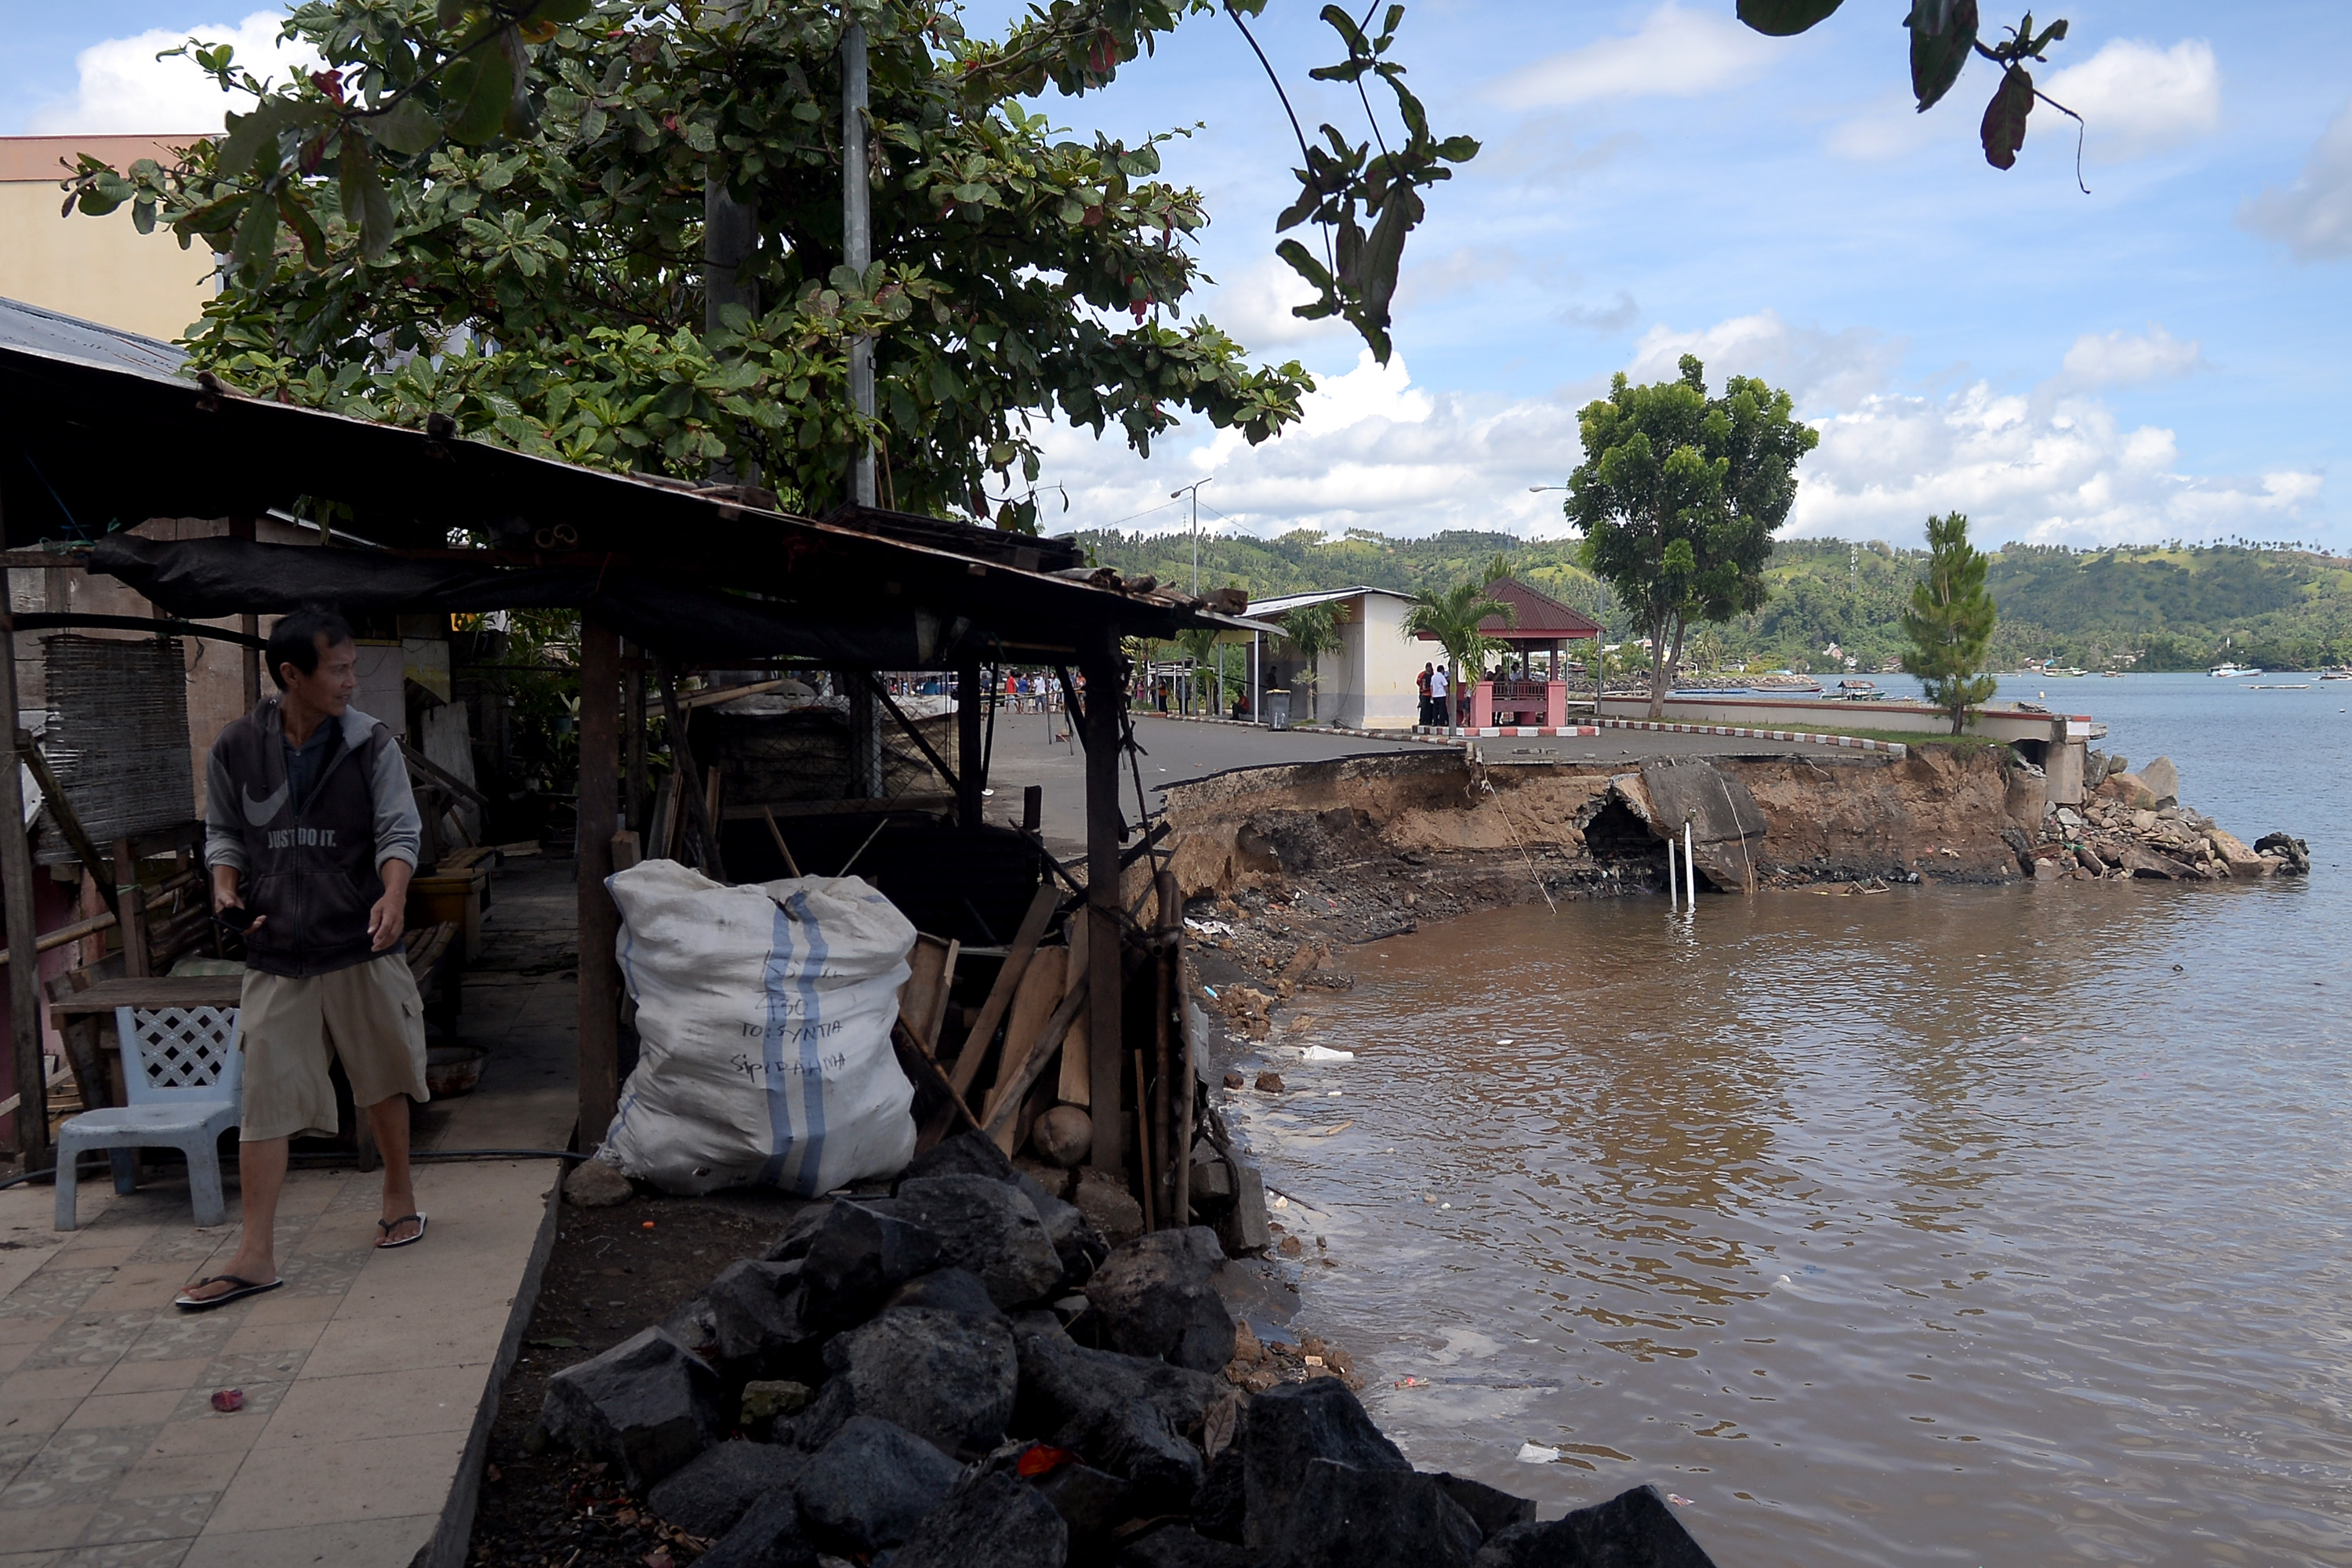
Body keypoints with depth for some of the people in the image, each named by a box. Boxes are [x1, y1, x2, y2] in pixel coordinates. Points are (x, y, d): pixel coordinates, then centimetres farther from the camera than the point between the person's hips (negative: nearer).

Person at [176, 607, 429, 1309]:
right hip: (276, 955, 1)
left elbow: (399, 830, -8)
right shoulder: (236, 748, -1)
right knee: (265, 1098, -3)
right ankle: (256, 1255, 1)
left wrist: (393, 896, -27)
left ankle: (400, 1194, 37)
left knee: (383, 1080, 14)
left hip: (361, 945, 0)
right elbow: (223, 832, 12)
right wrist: (226, 888, -7)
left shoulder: (371, 744, -4)